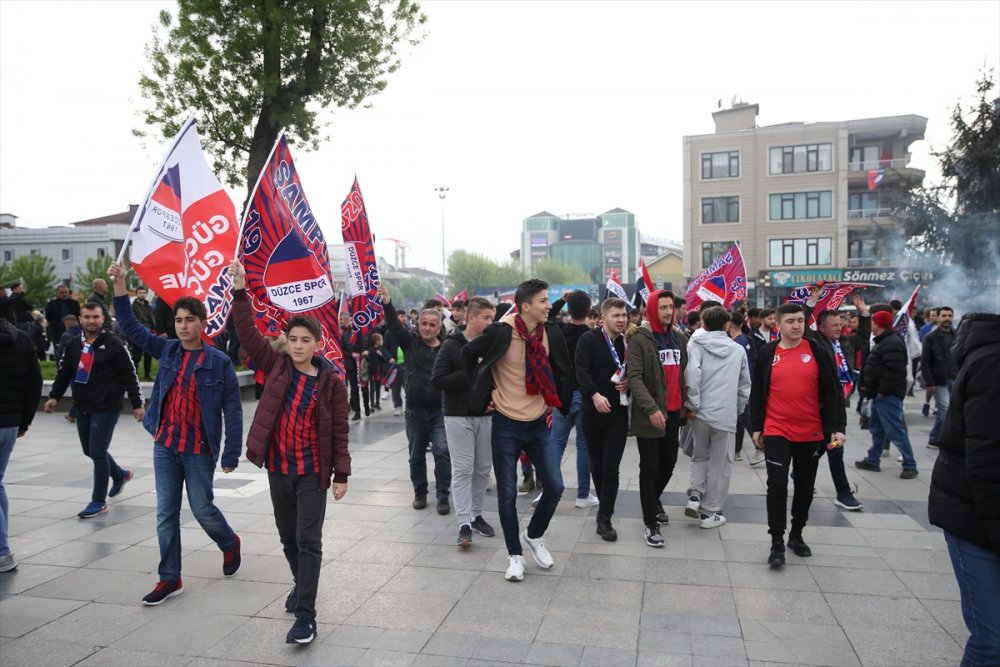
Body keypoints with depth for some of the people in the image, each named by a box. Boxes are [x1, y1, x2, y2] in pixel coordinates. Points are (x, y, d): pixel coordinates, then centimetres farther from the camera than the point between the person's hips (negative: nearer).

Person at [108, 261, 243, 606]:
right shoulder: (168, 350, 3)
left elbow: (233, 409, -11)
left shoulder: (218, 361, -11)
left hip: (200, 450, -5)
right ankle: (170, 579, 20)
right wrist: (120, 285, -11)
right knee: (165, 513, 8)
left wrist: (231, 453, -15)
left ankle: (230, 543, 37)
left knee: (202, 508, 7)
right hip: (165, 446, 5)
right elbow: (132, 327, 1)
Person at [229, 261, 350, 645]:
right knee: (288, 538, 19)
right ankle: (302, 584, 43)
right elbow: (248, 335, -9)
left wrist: (341, 474, -6)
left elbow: (339, 432, -5)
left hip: (313, 472, -3)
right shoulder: (276, 366, 0)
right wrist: (240, 293, -19)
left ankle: (305, 616, 2)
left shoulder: (331, 381, -7)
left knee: (308, 541, -3)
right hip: (277, 469, 4)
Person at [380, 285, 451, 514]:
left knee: (443, 452, -7)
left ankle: (443, 496, 8)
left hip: (440, 411, -2)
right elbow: (394, 326, -12)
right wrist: (387, 304, -26)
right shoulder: (410, 342, 1)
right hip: (415, 411, 2)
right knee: (416, 455, 13)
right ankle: (420, 493, 32)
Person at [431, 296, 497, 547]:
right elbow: (437, 380, -12)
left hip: (485, 415, 4)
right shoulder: (451, 345, -6)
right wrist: (471, 373, -18)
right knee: (463, 469, -4)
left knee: (483, 468, 10)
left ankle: (476, 515, 26)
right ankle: (464, 524, 0)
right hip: (458, 416, -4)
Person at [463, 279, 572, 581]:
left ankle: (534, 536, 30)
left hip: (539, 424, 4)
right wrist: (486, 393, 0)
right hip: (507, 426, -4)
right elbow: (469, 355, -2)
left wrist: (554, 404, 9)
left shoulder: (551, 332, -3)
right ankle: (515, 554, 22)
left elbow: (562, 371, 11)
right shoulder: (502, 332, -17)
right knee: (507, 494, 4)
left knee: (554, 486, 4)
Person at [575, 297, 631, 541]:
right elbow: (581, 370, -19)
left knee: (611, 467, -4)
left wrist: (630, 382, -6)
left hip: (618, 412, 1)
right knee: (596, 464, 12)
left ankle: (604, 518, 3)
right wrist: (594, 394, -34)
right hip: (593, 410, -1)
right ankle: (605, 508, 32)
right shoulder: (589, 340, -6)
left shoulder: (628, 343, 7)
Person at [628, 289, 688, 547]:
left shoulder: (680, 338, 11)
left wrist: (688, 403, 12)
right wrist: (651, 408, -25)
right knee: (650, 467, 0)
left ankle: (654, 499, 43)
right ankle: (651, 523, 11)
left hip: (673, 412, 6)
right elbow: (634, 378, -17)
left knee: (669, 463, 16)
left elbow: (684, 373, 17)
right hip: (649, 414, -6)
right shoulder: (640, 339, -9)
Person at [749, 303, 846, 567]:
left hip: (811, 434, 1)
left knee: (805, 486, 13)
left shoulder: (819, 353, -2)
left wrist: (838, 427, -9)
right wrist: (756, 427, 5)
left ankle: (797, 535, 31)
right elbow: (757, 393, 6)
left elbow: (833, 393, -2)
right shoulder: (767, 354, 0)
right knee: (777, 485, -6)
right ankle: (777, 542, 4)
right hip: (776, 432, -1)